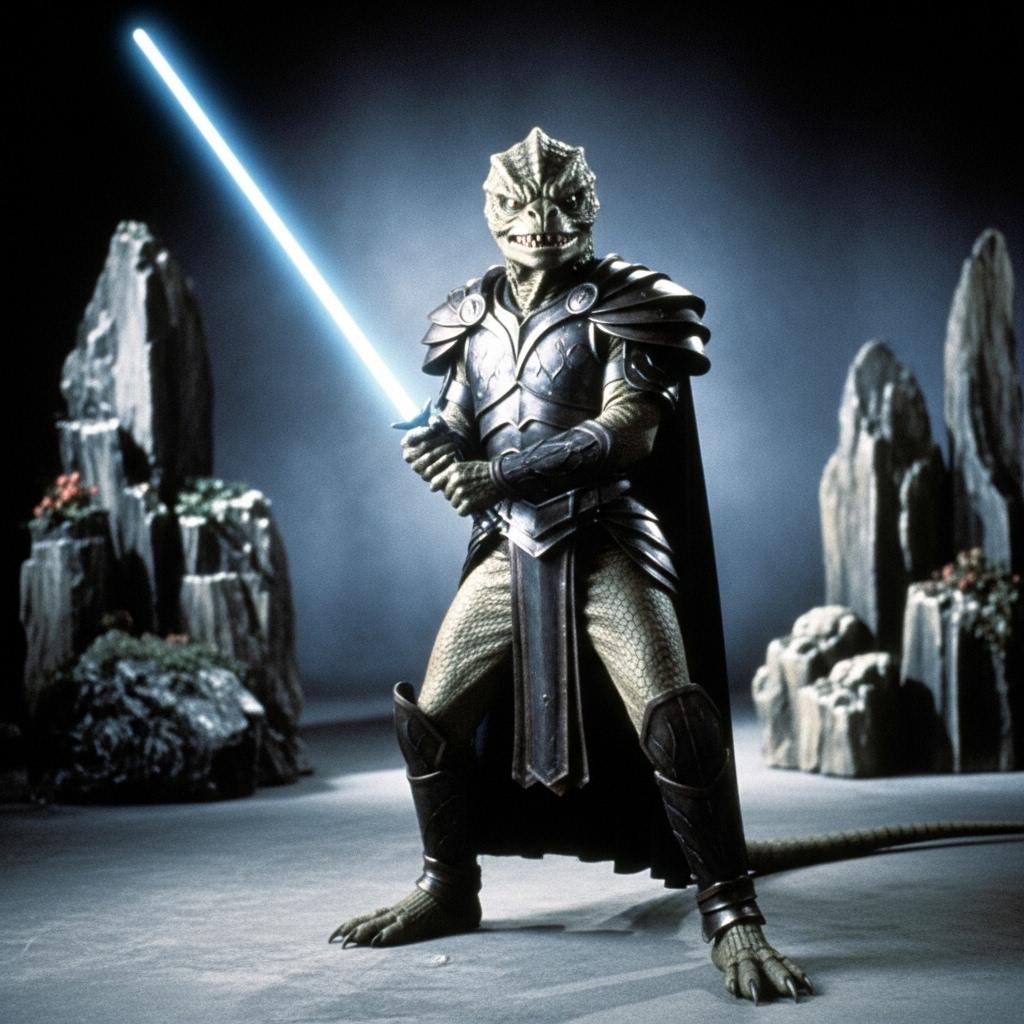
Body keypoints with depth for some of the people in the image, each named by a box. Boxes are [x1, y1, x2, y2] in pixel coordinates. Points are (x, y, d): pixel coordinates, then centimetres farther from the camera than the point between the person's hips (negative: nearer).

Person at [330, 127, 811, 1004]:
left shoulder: (618, 303, -4)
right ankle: (448, 890, 25)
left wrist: (505, 473, -23)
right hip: (510, 550, 5)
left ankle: (732, 918, -7)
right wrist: (437, 447, -15)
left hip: (604, 545, -5)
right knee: (431, 719, 5)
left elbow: (627, 429, -15)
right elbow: (460, 425, 12)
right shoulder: (476, 315, 11)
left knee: (674, 721, -19)